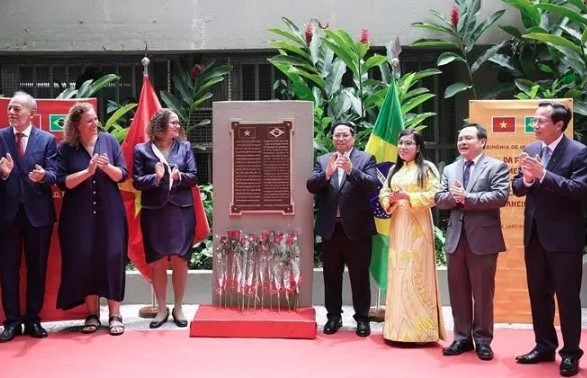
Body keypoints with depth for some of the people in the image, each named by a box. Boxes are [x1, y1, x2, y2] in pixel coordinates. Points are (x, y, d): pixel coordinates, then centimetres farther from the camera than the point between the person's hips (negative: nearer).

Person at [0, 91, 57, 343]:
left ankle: (32, 319, 20)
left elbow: (54, 174, -6)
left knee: (37, 267, 8)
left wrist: (43, 176, -27)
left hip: (38, 212, 0)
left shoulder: (47, 139, 1)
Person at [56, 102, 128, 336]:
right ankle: (92, 314, 13)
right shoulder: (65, 148, 0)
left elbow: (122, 175, 1)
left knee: (112, 258, -3)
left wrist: (107, 167, -18)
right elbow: (62, 182, -8)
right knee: (84, 260, 1)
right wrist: (87, 171, -19)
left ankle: (114, 314, 5)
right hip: (79, 215, 0)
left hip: (110, 212, 1)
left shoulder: (109, 141, 3)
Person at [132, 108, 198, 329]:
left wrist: (179, 176, -17)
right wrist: (155, 177, -19)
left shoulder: (185, 147, 6)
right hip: (154, 212, -1)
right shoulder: (142, 150, 1)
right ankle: (162, 308, 19)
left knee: (180, 260, 5)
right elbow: (137, 181, -2)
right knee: (157, 261, 5)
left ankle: (178, 308, 18)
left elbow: (194, 177, 3)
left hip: (181, 210, 1)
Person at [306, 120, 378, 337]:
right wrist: (327, 173, -22)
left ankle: (362, 318, 15)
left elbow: (372, 184, -14)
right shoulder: (323, 161, 8)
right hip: (330, 227, 3)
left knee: (359, 276, 5)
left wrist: (351, 169, -28)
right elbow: (311, 186, -4)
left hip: (356, 227, -3)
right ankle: (333, 316, 22)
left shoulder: (365, 159, 1)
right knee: (331, 275, 11)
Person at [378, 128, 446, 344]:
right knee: (397, 274, 5)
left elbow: (434, 195, -10)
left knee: (417, 274, -6)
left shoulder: (427, 168, -1)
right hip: (397, 226, 6)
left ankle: (419, 329, -1)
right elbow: (383, 194, 14)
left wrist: (408, 197, -18)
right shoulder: (394, 170, 18)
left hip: (417, 227, -6)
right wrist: (390, 200, -8)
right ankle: (398, 328, 12)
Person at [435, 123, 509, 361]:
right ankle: (462, 337, 21)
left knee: (482, 293, 3)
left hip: (483, 238, -5)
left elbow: (501, 196, -15)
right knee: (458, 292, 10)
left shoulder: (496, 167, -2)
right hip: (455, 238, 5)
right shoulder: (450, 170, 15)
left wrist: (467, 197, -17)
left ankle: (482, 340, 15)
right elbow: (439, 199, 8)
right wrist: (452, 196, -14)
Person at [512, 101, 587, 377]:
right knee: (538, 294, 15)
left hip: (564, 236, -6)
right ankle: (544, 346, 29)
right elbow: (517, 188, 7)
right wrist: (527, 179, -16)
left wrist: (543, 174, -26)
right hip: (534, 234, 6)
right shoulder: (530, 149, 6)